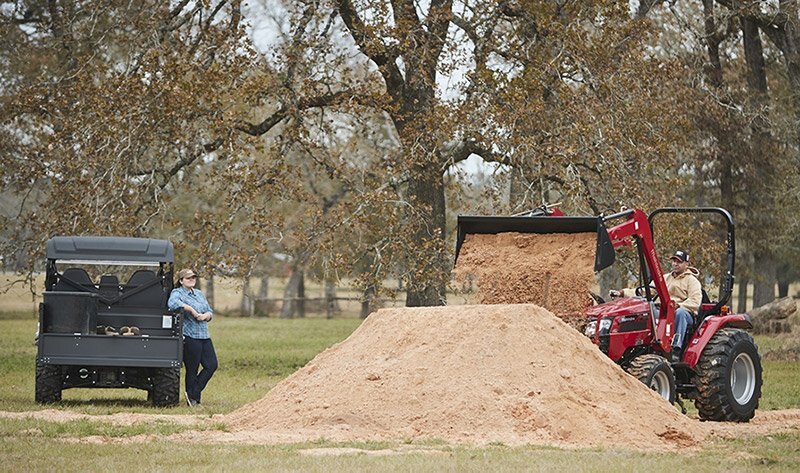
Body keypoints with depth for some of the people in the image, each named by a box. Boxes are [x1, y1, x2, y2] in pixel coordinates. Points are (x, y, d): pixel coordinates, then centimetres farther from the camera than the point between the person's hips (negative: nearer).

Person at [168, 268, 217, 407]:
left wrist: (206, 315, -4)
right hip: (189, 337, -8)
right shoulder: (177, 293, -3)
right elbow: (172, 303, -27)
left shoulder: (199, 294, 20)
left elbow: (210, 312, 20)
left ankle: (194, 393, 9)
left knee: (212, 365, 0)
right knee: (192, 369, -2)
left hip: (204, 336, 8)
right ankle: (192, 397, 9)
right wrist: (191, 309, -22)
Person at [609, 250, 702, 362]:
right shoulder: (665, 279, 21)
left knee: (680, 312, -40)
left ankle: (676, 352, -46)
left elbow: (695, 302, -11)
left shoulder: (692, 280, 4)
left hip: (687, 315, -4)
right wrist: (622, 293, 1)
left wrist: (677, 306, -25)